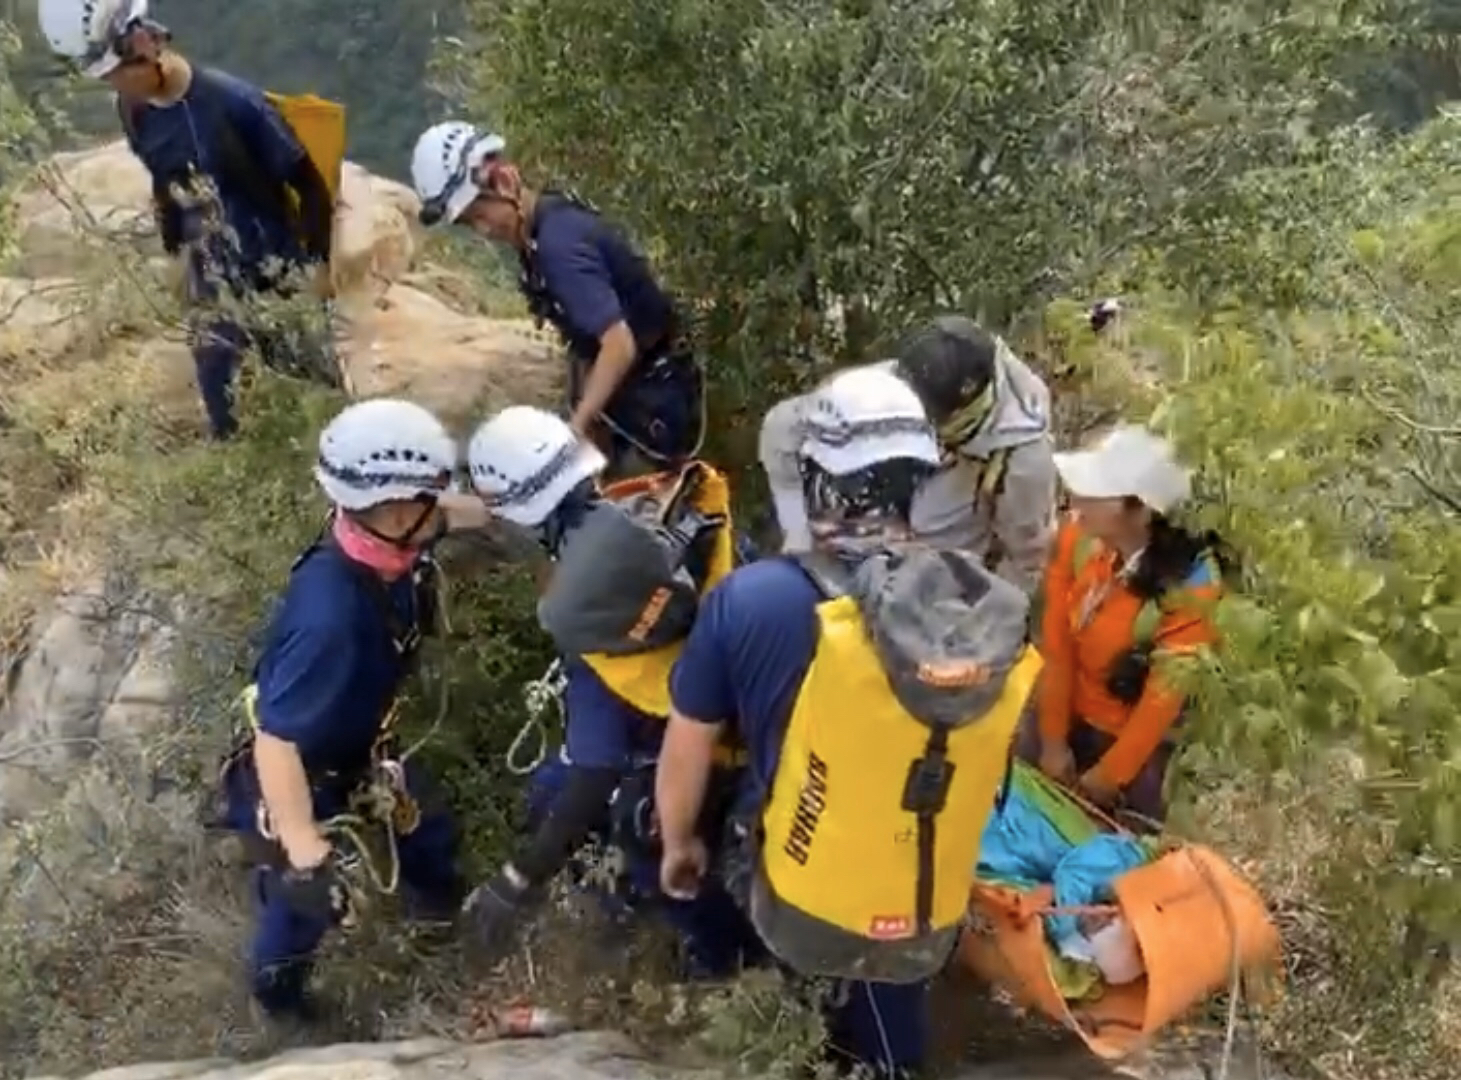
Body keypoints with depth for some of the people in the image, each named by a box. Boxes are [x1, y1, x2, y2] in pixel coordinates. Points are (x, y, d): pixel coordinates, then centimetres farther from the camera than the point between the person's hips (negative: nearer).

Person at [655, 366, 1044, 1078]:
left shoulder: (754, 598, -20)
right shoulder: (991, 616, -9)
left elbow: (687, 745, -7)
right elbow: (987, 774, 5)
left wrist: (677, 845, 12)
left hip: (798, 910, -3)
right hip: (928, 927, 3)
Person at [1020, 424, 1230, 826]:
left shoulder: (1190, 586, -31)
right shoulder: (1078, 538, -20)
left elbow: (1165, 697, -22)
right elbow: (1056, 645, -11)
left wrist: (1107, 777, -13)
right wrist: (1053, 739, -6)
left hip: (1137, 736, -4)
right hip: (1066, 711, 4)